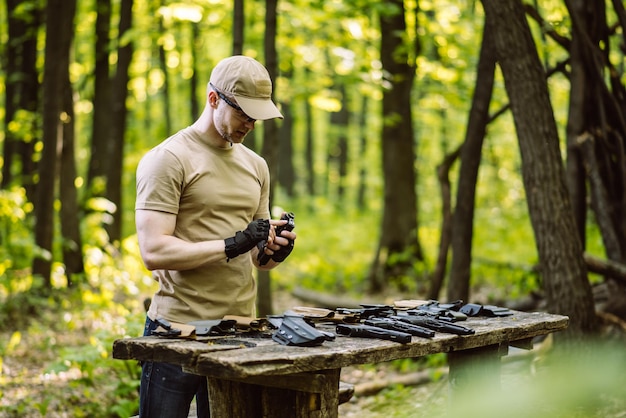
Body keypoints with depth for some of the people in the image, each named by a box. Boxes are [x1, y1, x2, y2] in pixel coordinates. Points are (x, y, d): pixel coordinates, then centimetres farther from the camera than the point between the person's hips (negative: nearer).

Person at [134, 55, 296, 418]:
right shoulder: (168, 159, -7)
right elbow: (154, 252, -16)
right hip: (177, 331, -6)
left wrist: (273, 251, -4)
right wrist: (232, 245, -19)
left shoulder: (256, 166, 15)